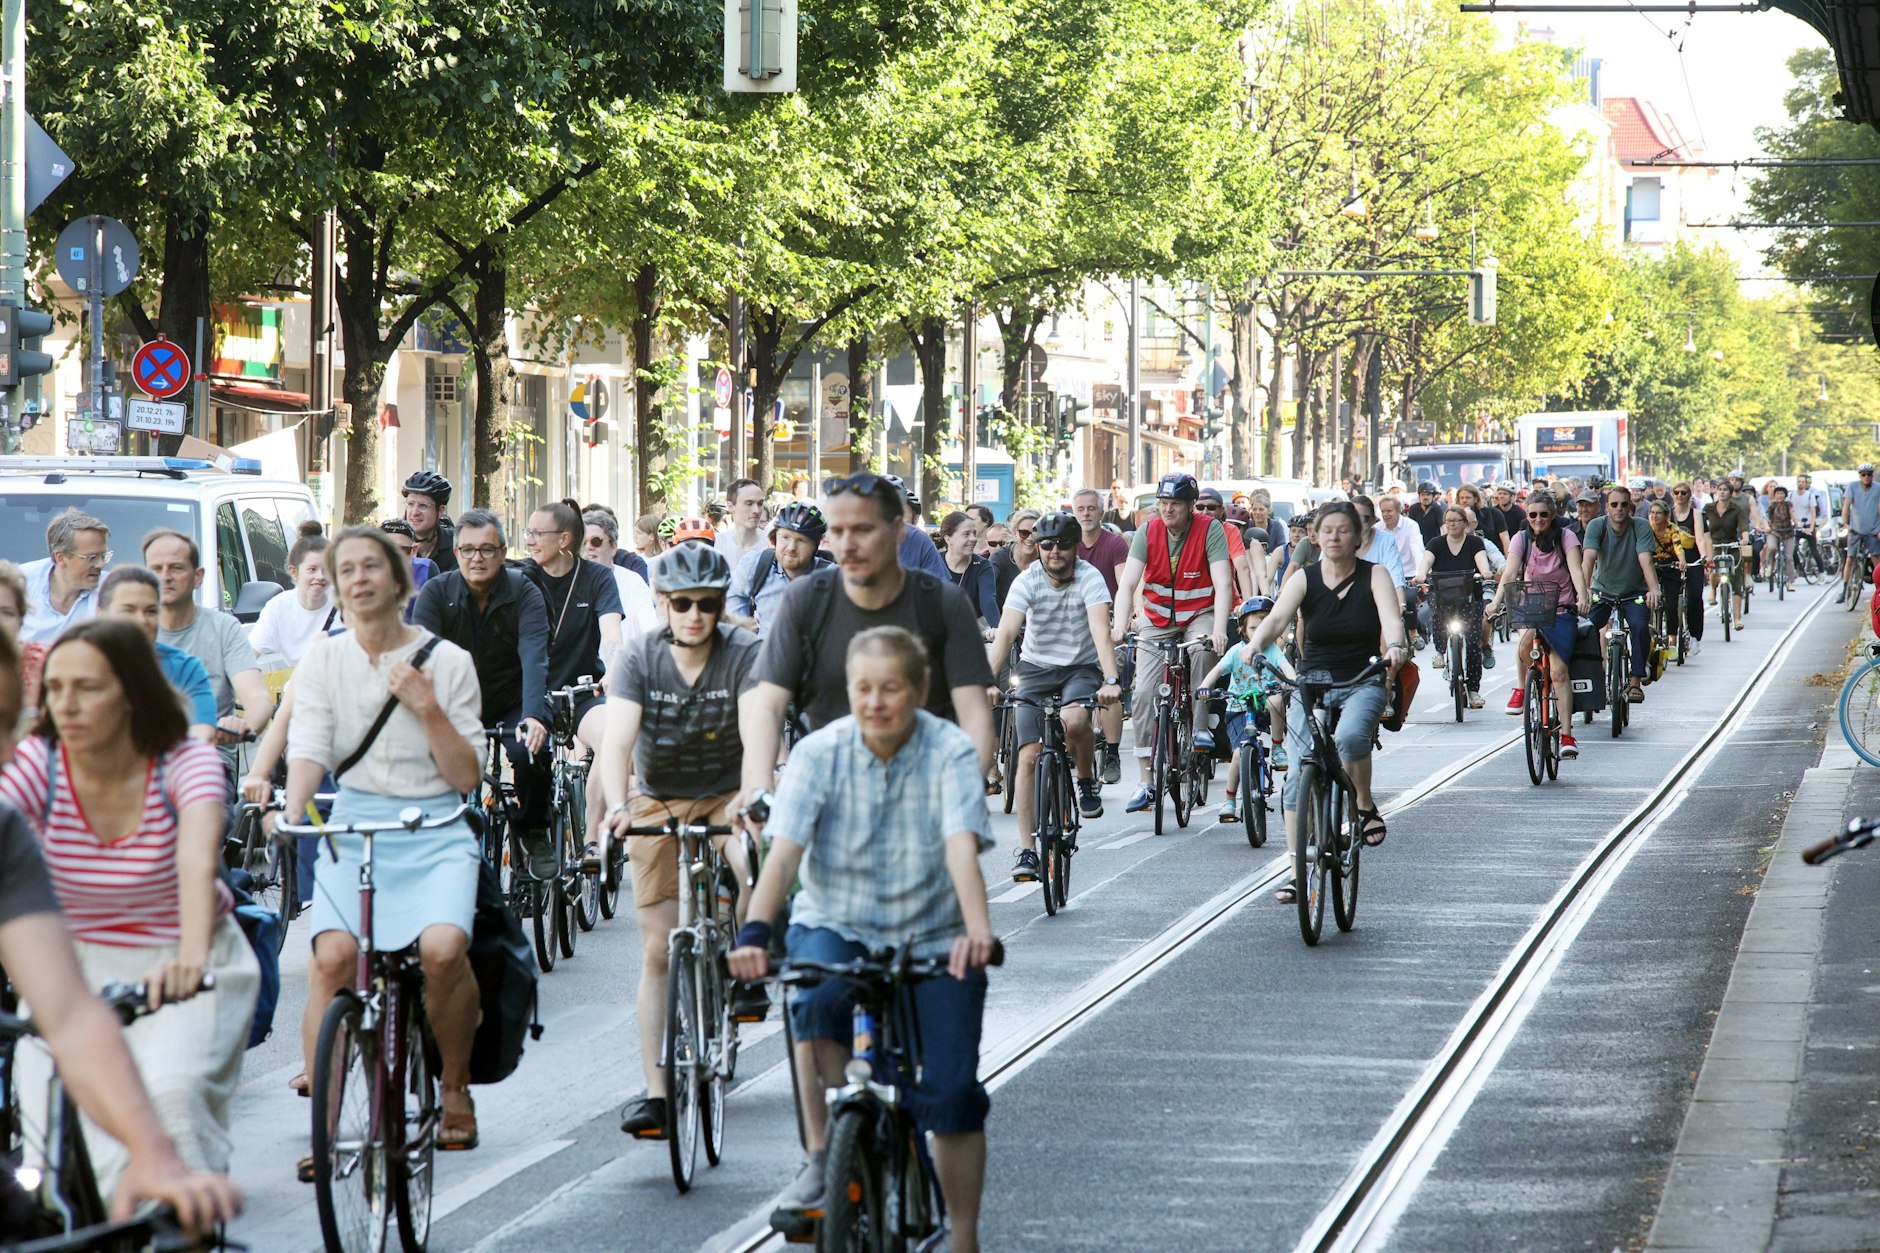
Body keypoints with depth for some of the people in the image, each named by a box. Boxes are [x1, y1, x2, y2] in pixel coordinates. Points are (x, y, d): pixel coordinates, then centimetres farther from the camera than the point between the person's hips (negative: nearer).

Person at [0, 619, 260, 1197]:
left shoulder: (186, 764, -17)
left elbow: (197, 860, -36)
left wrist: (192, 955, -57)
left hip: (177, 972, -2)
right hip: (72, 968, 2)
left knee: (171, 1093, -30)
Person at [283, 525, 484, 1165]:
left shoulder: (446, 661, 4)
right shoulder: (322, 661, 7)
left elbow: (467, 775, 3)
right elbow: (308, 749, -5)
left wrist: (429, 708, -11)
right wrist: (290, 813, -24)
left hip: (434, 832, -1)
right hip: (352, 825, 1)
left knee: (442, 948, -28)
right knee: (333, 956, -24)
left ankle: (456, 1087, -1)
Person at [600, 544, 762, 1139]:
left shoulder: (744, 654, -16)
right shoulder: (638, 659, -14)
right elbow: (618, 739, -25)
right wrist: (617, 807, -44)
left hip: (725, 797, -1)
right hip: (657, 802, 1)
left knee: (762, 866, -35)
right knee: (657, 950, -3)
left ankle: (748, 973, -7)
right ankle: (656, 1091, 0)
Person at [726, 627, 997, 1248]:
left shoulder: (951, 753, -12)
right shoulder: (820, 752, -10)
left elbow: (962, 847, -27)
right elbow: (784, 850, -21)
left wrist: (977, 930, -45)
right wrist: (754, 931, -38)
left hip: (933, 937, 0)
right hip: (836, 924, 0)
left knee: (952, 1092, -11)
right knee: (820, 997, -34)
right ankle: (821, 1157, -19)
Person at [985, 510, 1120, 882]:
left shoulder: (1089, 578, -16)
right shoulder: (1027, 581, -13)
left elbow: (1101, 631, -28)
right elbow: (1005, 633, -23)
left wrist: (1111, 680, -44)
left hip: (1082, 667, -2)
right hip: (1037, 668, 2)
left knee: (1074, 721, -34)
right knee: (1029, 756, -11)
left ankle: (1087, 779, -3)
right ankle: (1026, 848, -6)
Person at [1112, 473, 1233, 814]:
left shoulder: (1209, 530, -16)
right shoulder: (1148, 532, -10)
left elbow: (1223, 583, -25)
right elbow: (1127, 583, -19)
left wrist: (1218, 628, -40)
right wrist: (1120, 625, -36)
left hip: (1199, 614, -2)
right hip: (1158, 619, 2)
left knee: (1203, 649, -37)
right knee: (1144, 694, -8)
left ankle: (1200, 727, -21)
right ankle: (1146, 783, -4)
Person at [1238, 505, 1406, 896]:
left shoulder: (1374, 576, -2)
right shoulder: (1303, 579, -2)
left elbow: (1391, 617, -20)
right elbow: (1276, 619, -18)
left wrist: (1395, 646, -43)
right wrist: (1253, 647, -39)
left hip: (1363, 684, -2)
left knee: (1350, 736, -35)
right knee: (1298, 775, -10)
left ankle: (1365, 805, -8)